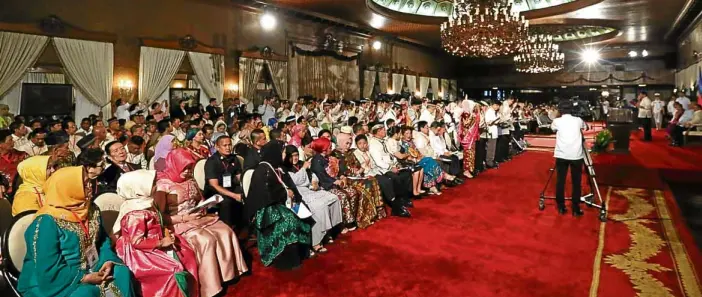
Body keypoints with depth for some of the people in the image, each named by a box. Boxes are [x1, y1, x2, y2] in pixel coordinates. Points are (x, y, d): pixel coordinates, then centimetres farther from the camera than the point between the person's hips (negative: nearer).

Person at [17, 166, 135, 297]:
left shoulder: (92, 210, 2)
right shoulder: (47, 222, -20)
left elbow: (103, 240, 7)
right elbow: (48, 272, -22)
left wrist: (108, 261, -12)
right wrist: (86, 278, -22)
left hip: (88, 271, 6)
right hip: (51, 283, -6)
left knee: (121, 272, -16)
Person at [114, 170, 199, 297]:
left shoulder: (145, 204, 7)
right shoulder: (135, 214, -25)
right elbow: (137, 242, -28)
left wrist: (165, 232, -1)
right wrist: (161, 243, -22)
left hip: (153, 246, 10)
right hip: (140, 253, -10)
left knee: (186, 254, 7)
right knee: (173, 269, -21)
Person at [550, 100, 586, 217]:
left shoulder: (557, 121, 1)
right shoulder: (578, 120, 5)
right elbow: (585, 127, 26)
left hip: (561, 155, 0)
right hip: (576, 155, 0)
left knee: (560, 181, 8)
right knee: (576, 183, 6)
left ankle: (561, 207, 12)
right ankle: (576, 209, 8)